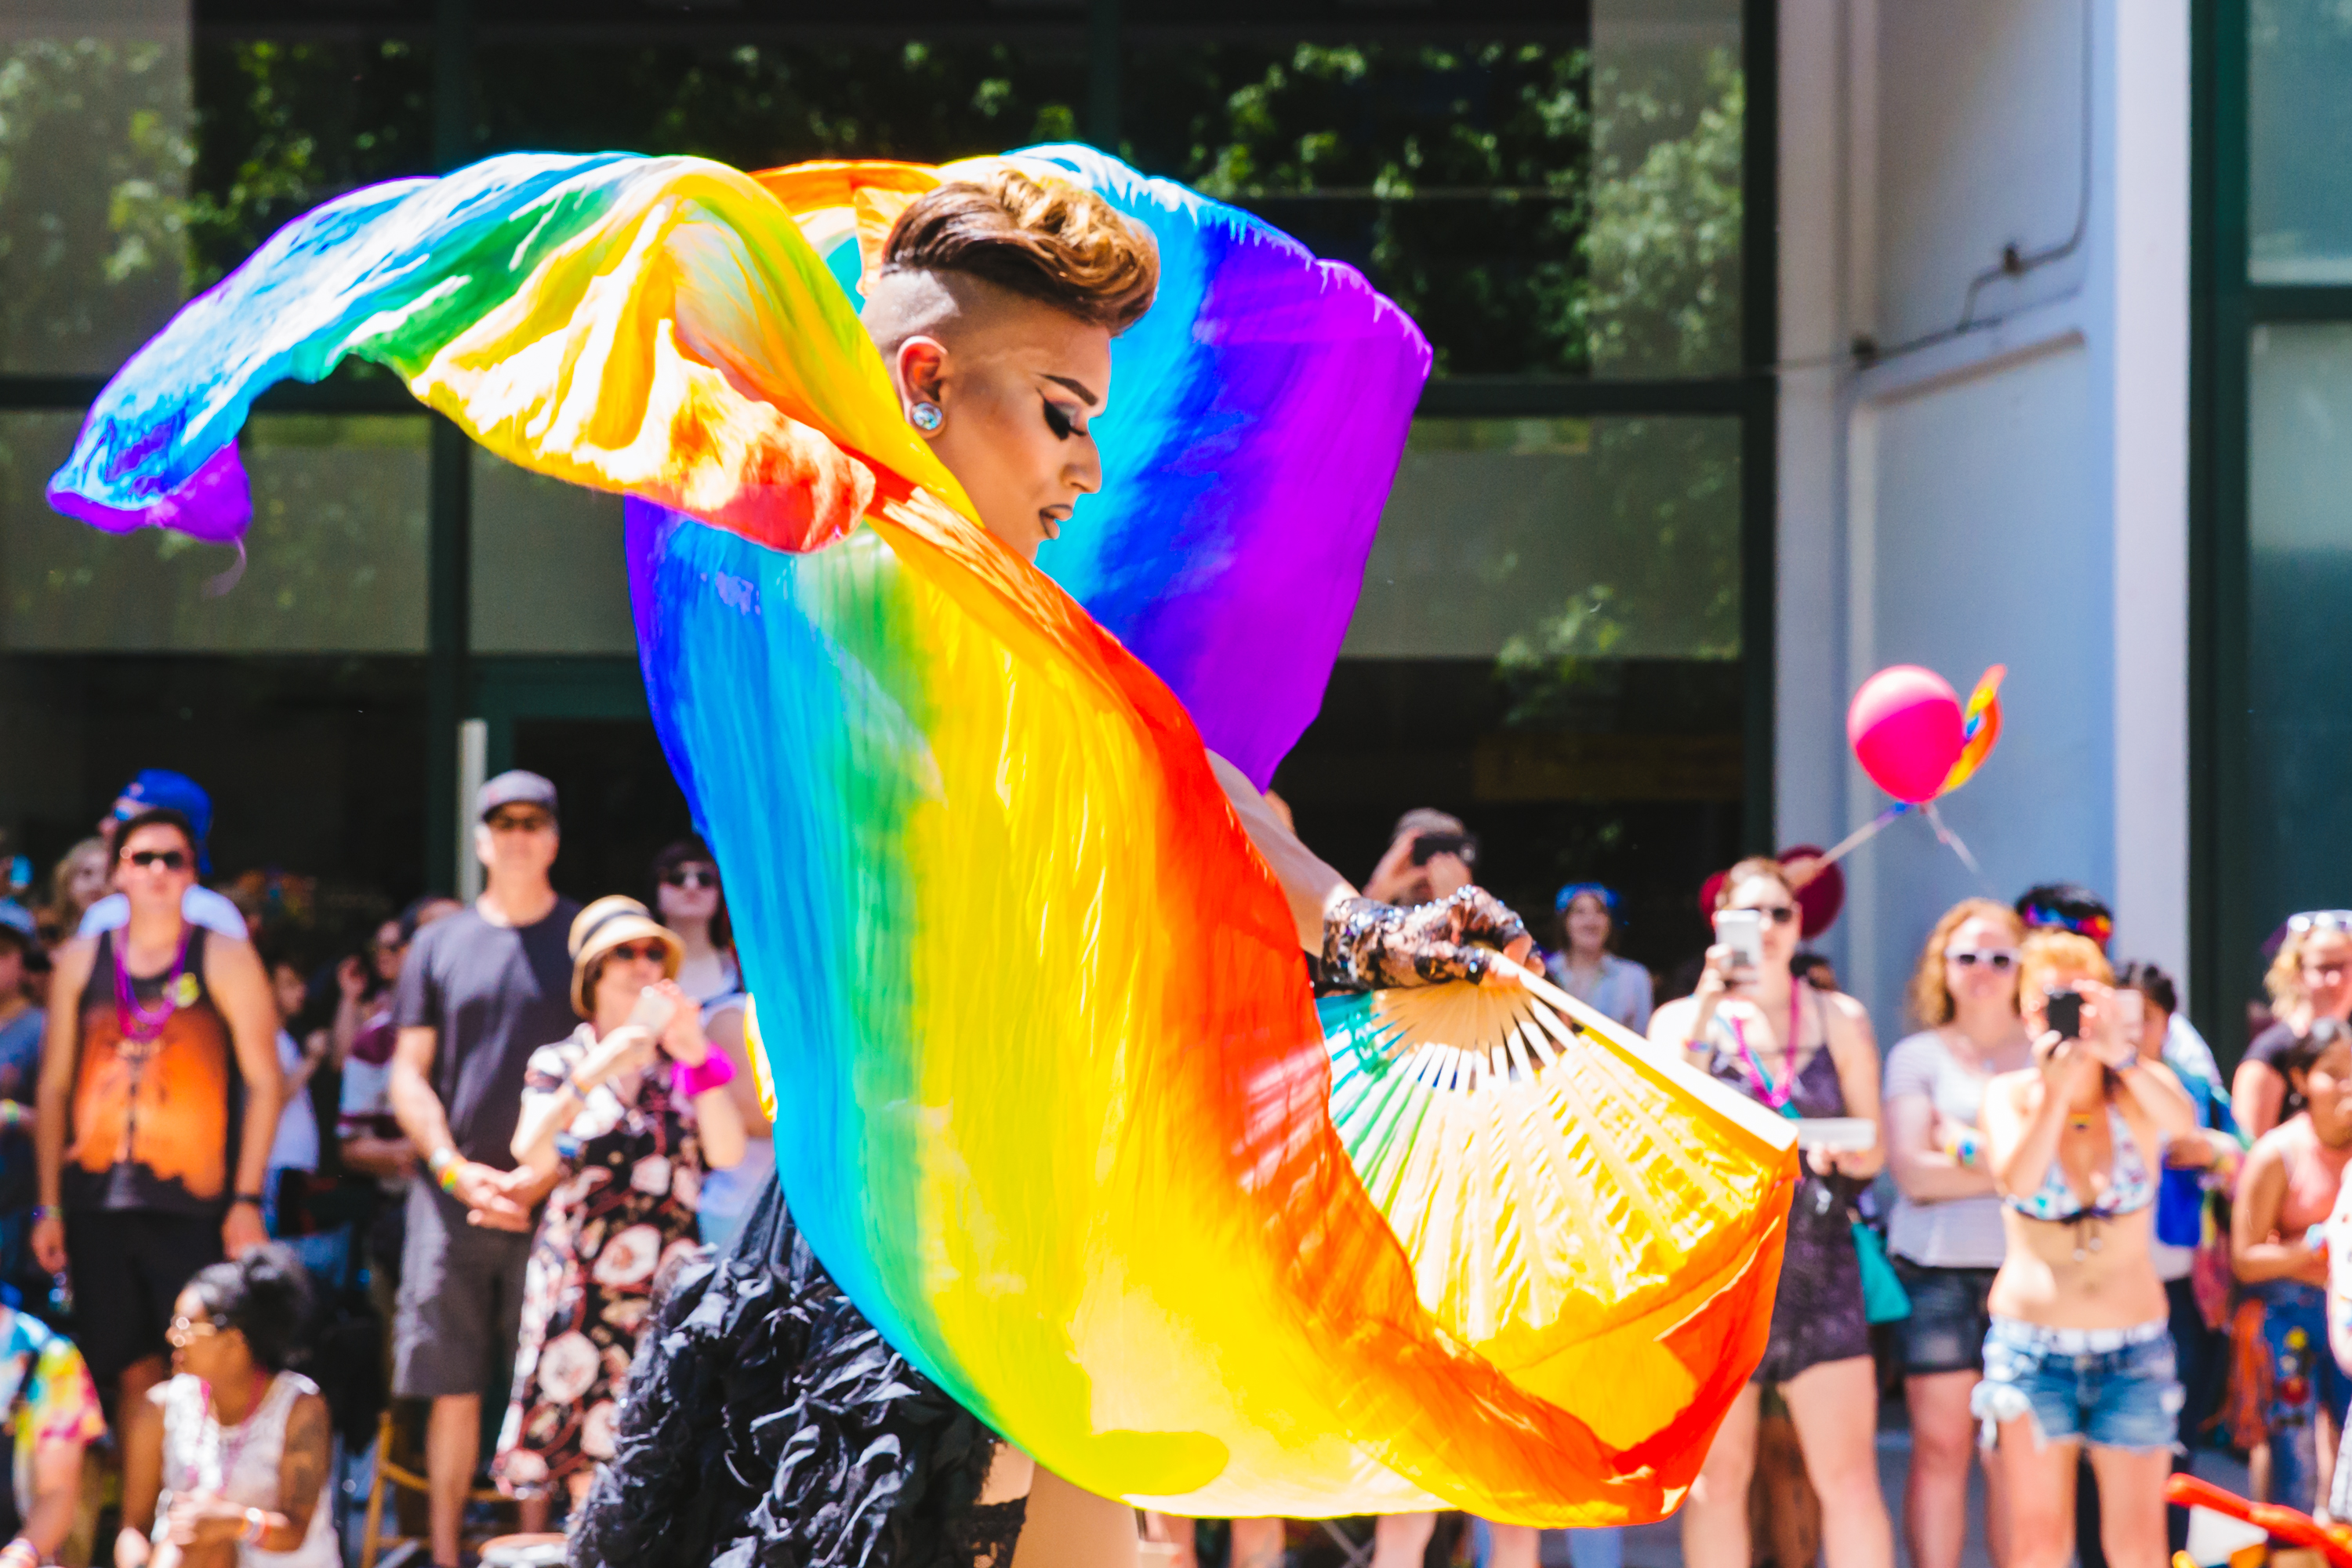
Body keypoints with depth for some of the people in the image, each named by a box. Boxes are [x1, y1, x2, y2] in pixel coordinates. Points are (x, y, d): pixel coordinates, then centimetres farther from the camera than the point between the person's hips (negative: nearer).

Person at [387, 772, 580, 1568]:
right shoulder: (440, 945, 11)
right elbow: (409, 1076, 10)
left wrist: (548, 1173, -9)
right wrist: (456, 1168, -6)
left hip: (553, 1198, -1)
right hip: (451, 1198, 1)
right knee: (452, 1388, 1)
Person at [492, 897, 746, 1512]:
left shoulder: (683, 1064, 12)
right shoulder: (557, 1064, 8)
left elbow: (727, 1153, -5)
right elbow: (533, 1156, -12)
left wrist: (697, 1057, -16)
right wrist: (598, 1070, -23)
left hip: (669, 1293, 1)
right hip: (578, 1292, -1)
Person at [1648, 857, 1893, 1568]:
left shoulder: (1840, 1021, 11)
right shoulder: (1682, 1018, 8)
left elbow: (1874, 1148, 11)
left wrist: (1847, 1154, -12)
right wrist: (1706, 1012, -13)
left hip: (1818, 1267, 1)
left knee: (1849, 1476, -7)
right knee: (1718, 1478, 0)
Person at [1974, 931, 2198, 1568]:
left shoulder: (2139, 1089, 1)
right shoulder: (2011, 1095, 0)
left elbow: (2182, 1123, -24)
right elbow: (2016, 1181, -18)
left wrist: (2118, 1053, -37)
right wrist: (2056, 1088, -26)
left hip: (2132, 1345, 1)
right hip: (2032, 1341, -1)